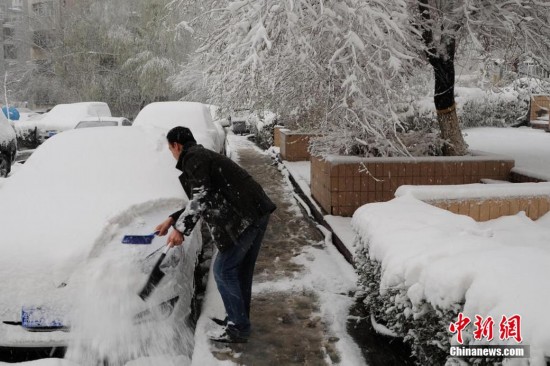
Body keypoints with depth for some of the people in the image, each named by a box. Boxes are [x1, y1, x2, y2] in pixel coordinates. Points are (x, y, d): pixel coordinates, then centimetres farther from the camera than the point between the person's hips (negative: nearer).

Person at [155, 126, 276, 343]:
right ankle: (239, 318, 33)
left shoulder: (192, 158, -5)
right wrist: (173, 219, 30)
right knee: (241, 269, 19)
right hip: (257, 212, 10)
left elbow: (201, 197, -17)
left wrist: (180, 229, -16)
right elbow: (201, 201, 30)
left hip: (243, 218, -10)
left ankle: (238, 329, 6)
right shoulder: (203, 155, 26)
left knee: (224, 270, -1)